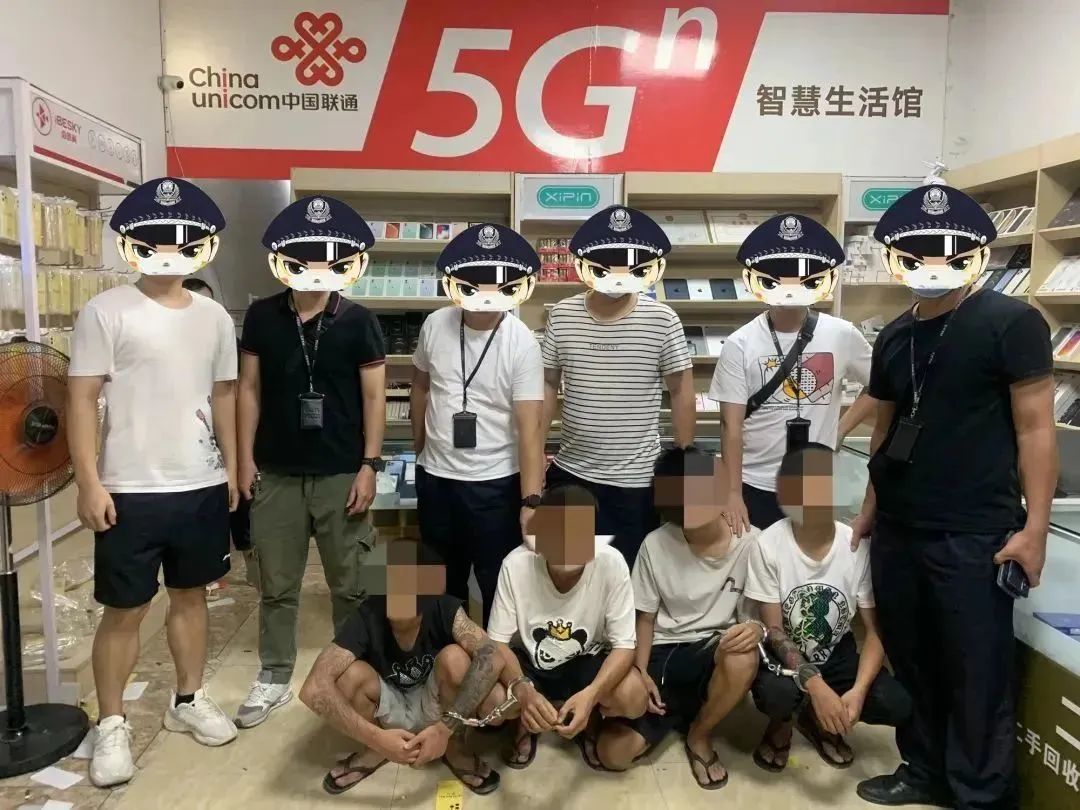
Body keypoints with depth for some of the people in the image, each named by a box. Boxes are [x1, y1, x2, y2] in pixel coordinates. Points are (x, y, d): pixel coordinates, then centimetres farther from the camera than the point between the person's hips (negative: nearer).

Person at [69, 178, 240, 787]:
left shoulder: (214, 317, 7)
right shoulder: (107, 312, -6)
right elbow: (83, 399, -8)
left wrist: (231, 469, 11)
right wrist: (90, 483, -12)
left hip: (202, 488, 4)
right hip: (130, 492, -4)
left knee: (191, 596, 16)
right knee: (125, 610, 6)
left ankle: (189, 699, 33)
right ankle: (112, 724, 24)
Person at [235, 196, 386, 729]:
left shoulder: (357, 322, -3)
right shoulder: (262, 316, 3)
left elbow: (374, 396, -3)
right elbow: (250, 389, 7)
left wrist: (369, 466, -8)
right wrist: (246, 458, 2)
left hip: (340, 474, -2)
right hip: (277, 473, 2)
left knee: (348, 584, 9)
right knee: (276, 585, 12)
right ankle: (274, 679, 28)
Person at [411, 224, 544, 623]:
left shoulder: (522, 344, -17)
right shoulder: (435, 325, -5)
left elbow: (529, 426, -21)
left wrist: (531, 499, -28)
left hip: (495, 483, -4)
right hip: (435, 476, 4)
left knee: (498, 582, 9)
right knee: (443, 579, 21)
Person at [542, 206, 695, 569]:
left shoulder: (663, 320, -10)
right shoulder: (562, 315, -5)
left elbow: (681, 391, -1)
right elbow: (548, 385, 6)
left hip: (635, 479, -2)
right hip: (569, 472, 2)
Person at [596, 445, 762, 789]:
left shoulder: (750, 544, -12)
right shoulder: (655, 545, -10)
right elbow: (646, 618, 2)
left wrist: (757, 627, -26)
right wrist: (640, 672, -12)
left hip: (714, 652, 0)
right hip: (662, 655, 0)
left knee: (743, 658, -38)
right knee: (613, 753, -17)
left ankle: (699, 735, -5)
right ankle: (679, 710, 15)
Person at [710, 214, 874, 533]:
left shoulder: (841, 335, -2)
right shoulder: (740, 344, -7)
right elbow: (731, 425, -8)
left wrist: (840, 429, 2)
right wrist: (733, 493, -13)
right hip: (755, 485, -1)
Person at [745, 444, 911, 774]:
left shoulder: (858, 546, -16)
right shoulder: (769, 545, -22)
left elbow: (875, 630, -11)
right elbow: (774, 630, -18)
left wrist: (858, 691, -28)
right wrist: (815, 685, -33)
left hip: (835, 652, 3)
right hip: (783, 653, -3)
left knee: (897, 705, -21)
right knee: (776, 693, -35)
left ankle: (816, 718, 11)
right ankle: (782, 723, 5)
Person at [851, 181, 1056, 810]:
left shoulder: (1011, 322, -7)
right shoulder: (894, 338, 10)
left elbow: (1036, 427, -9)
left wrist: (1035, 527, -13)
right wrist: (870, 510, 16)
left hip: (974, 535, -6)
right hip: (898, 531, 6)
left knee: (977, 672, 5)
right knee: (910, 659, 16)